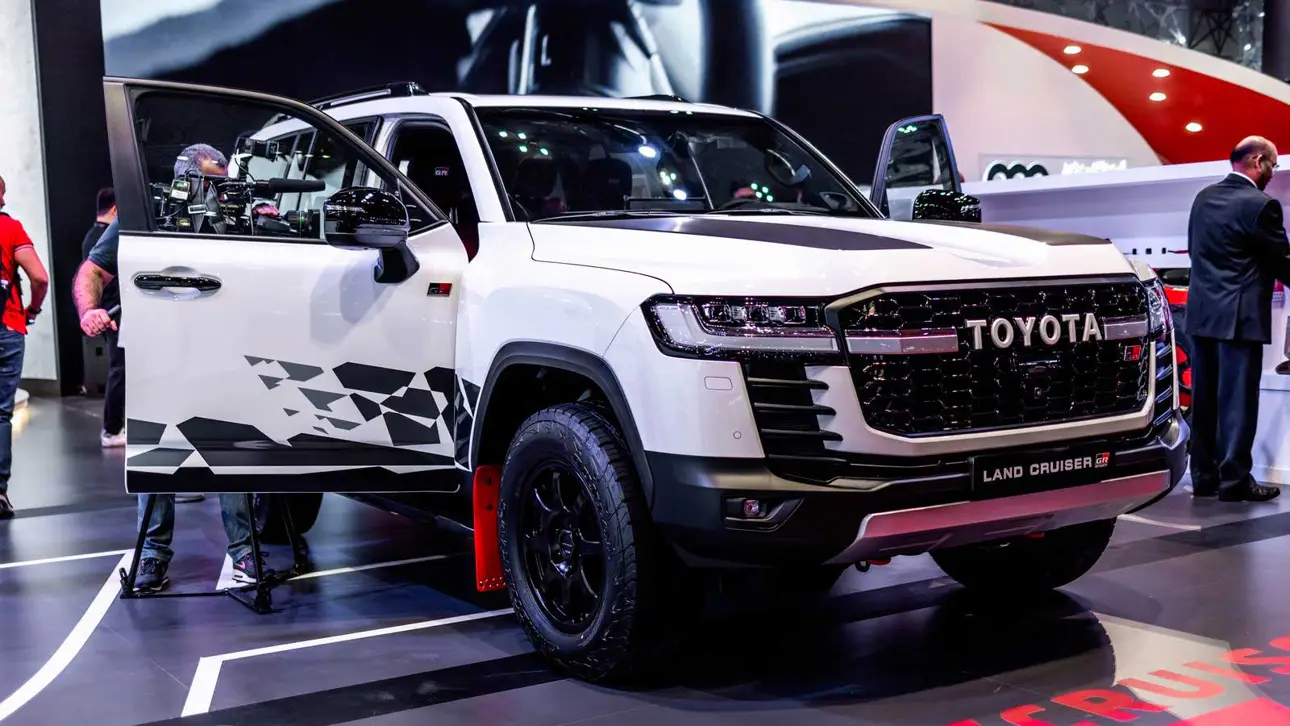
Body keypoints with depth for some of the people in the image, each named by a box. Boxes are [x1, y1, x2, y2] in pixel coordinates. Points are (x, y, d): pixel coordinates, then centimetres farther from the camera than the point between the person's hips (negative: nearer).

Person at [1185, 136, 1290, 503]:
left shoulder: (1204, 197, 10)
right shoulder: (1260, 205, -13)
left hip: (1201, 313, 7)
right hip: (1238, 317, -7)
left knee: (1204, 400, 10)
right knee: (1237, 401, -1)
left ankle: (1203, 477, 15)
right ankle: (1234, 480, 3)